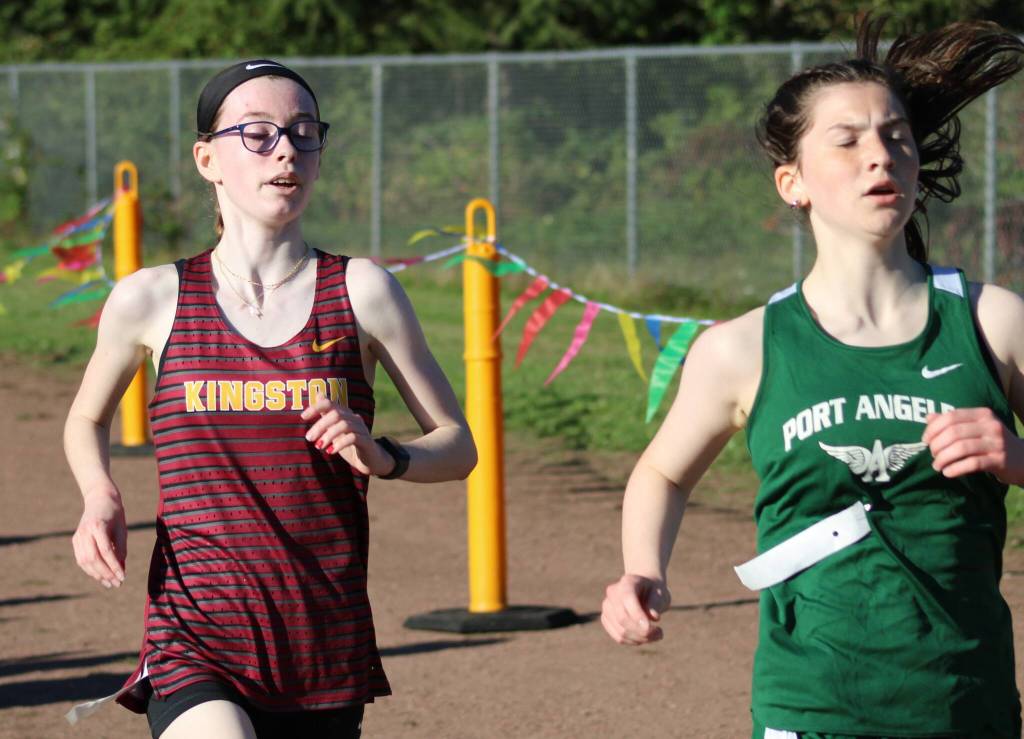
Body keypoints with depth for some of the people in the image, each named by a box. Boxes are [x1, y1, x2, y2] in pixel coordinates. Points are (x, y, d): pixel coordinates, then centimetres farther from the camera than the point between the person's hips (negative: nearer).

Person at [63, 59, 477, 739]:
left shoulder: (362, 291, 3)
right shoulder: (152, 299, 3)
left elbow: (458, 446, 8)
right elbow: (86, 421, 21)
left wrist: (382, 457, -13)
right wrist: (101, 499, 1)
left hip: (328, 650, 2)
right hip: (195, 641, -2)